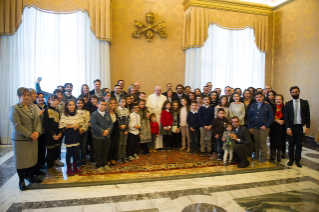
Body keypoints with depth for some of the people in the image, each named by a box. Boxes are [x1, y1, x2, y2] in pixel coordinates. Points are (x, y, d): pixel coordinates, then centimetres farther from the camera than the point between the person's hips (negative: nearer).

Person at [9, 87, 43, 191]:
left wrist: (37, 132, -11)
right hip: (20, 139, -6)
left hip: (33, 139, 6)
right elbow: (17, 125, -17)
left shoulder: (33, 108, 11)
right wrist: (30, 135, -18)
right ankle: (21, 181, 21)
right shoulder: (15, 109, -9)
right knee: (21, 160, 6)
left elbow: (38, 121, 8)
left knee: (32, 158, 15)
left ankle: (31, 177, 32)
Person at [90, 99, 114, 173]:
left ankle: (105, 164, 29)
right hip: (98, 137, -5)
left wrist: (108, 130, -13)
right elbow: (93, 125, -17)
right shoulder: (94, 114, -8)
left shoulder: (107, 114, 9)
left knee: (106, 152, 14)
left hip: (107, 136, 5)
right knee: (98, 152, 5)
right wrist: (102, 131, -19)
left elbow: (111, 123, 5)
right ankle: (99, 166, 17)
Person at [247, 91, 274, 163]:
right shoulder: (252, 106, 11)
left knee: (262, 142, -2)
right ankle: (256, 155, 19)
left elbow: (271, 117, 1)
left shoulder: (267, 106, 4)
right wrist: (249, 127, 2)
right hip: (254, 127, 3)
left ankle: (263, 157, 9)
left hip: (263, 127, -3)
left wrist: (265, 126, -10)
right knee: (255, 141, 6)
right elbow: (249, 117, 11)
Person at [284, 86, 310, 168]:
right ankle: (291, 159, 21)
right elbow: (286, 117, -1)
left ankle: (297, 160, 20)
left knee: (299, 145, 7)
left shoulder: (305, 102, 3)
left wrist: (307, 126, -4)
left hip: (301, 127, 0)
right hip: (291, 127, 0)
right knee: (291, 145, 8)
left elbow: (307, 115, 3)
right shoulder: (288, 104, 2)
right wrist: (288, 128, -9)